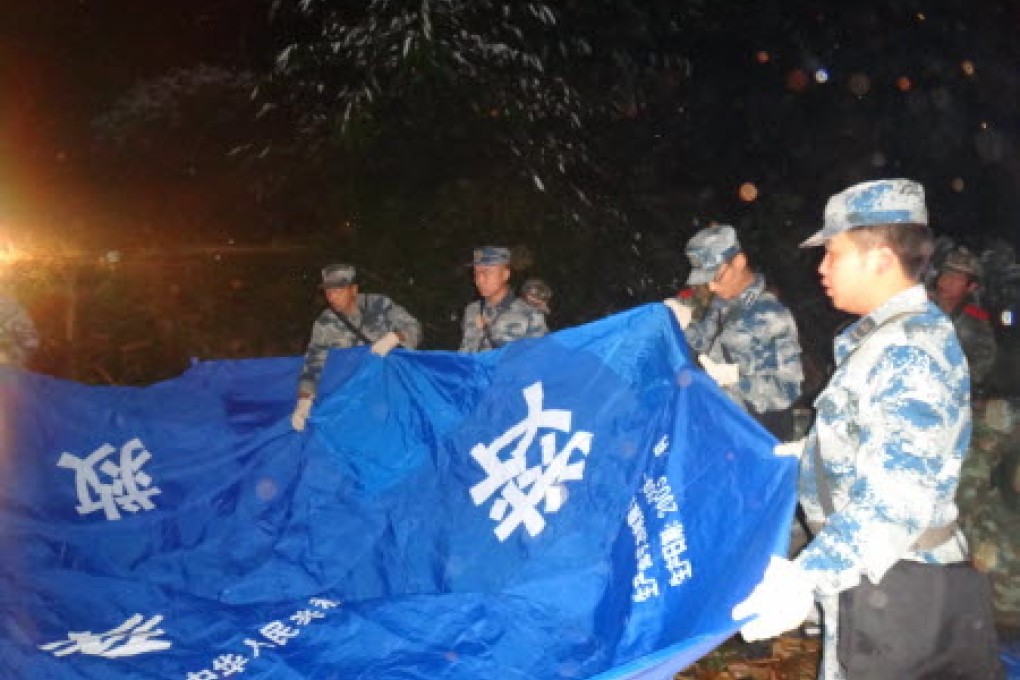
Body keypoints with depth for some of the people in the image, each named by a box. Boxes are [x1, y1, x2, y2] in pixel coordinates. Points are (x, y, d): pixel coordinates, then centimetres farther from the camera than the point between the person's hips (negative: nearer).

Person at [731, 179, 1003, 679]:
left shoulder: (906, 353, -22)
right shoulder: (900, 337, 9)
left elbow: (895, 498, -30)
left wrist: (808, 578, -35)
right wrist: (802, 451, 29)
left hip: (890, 589, -9)